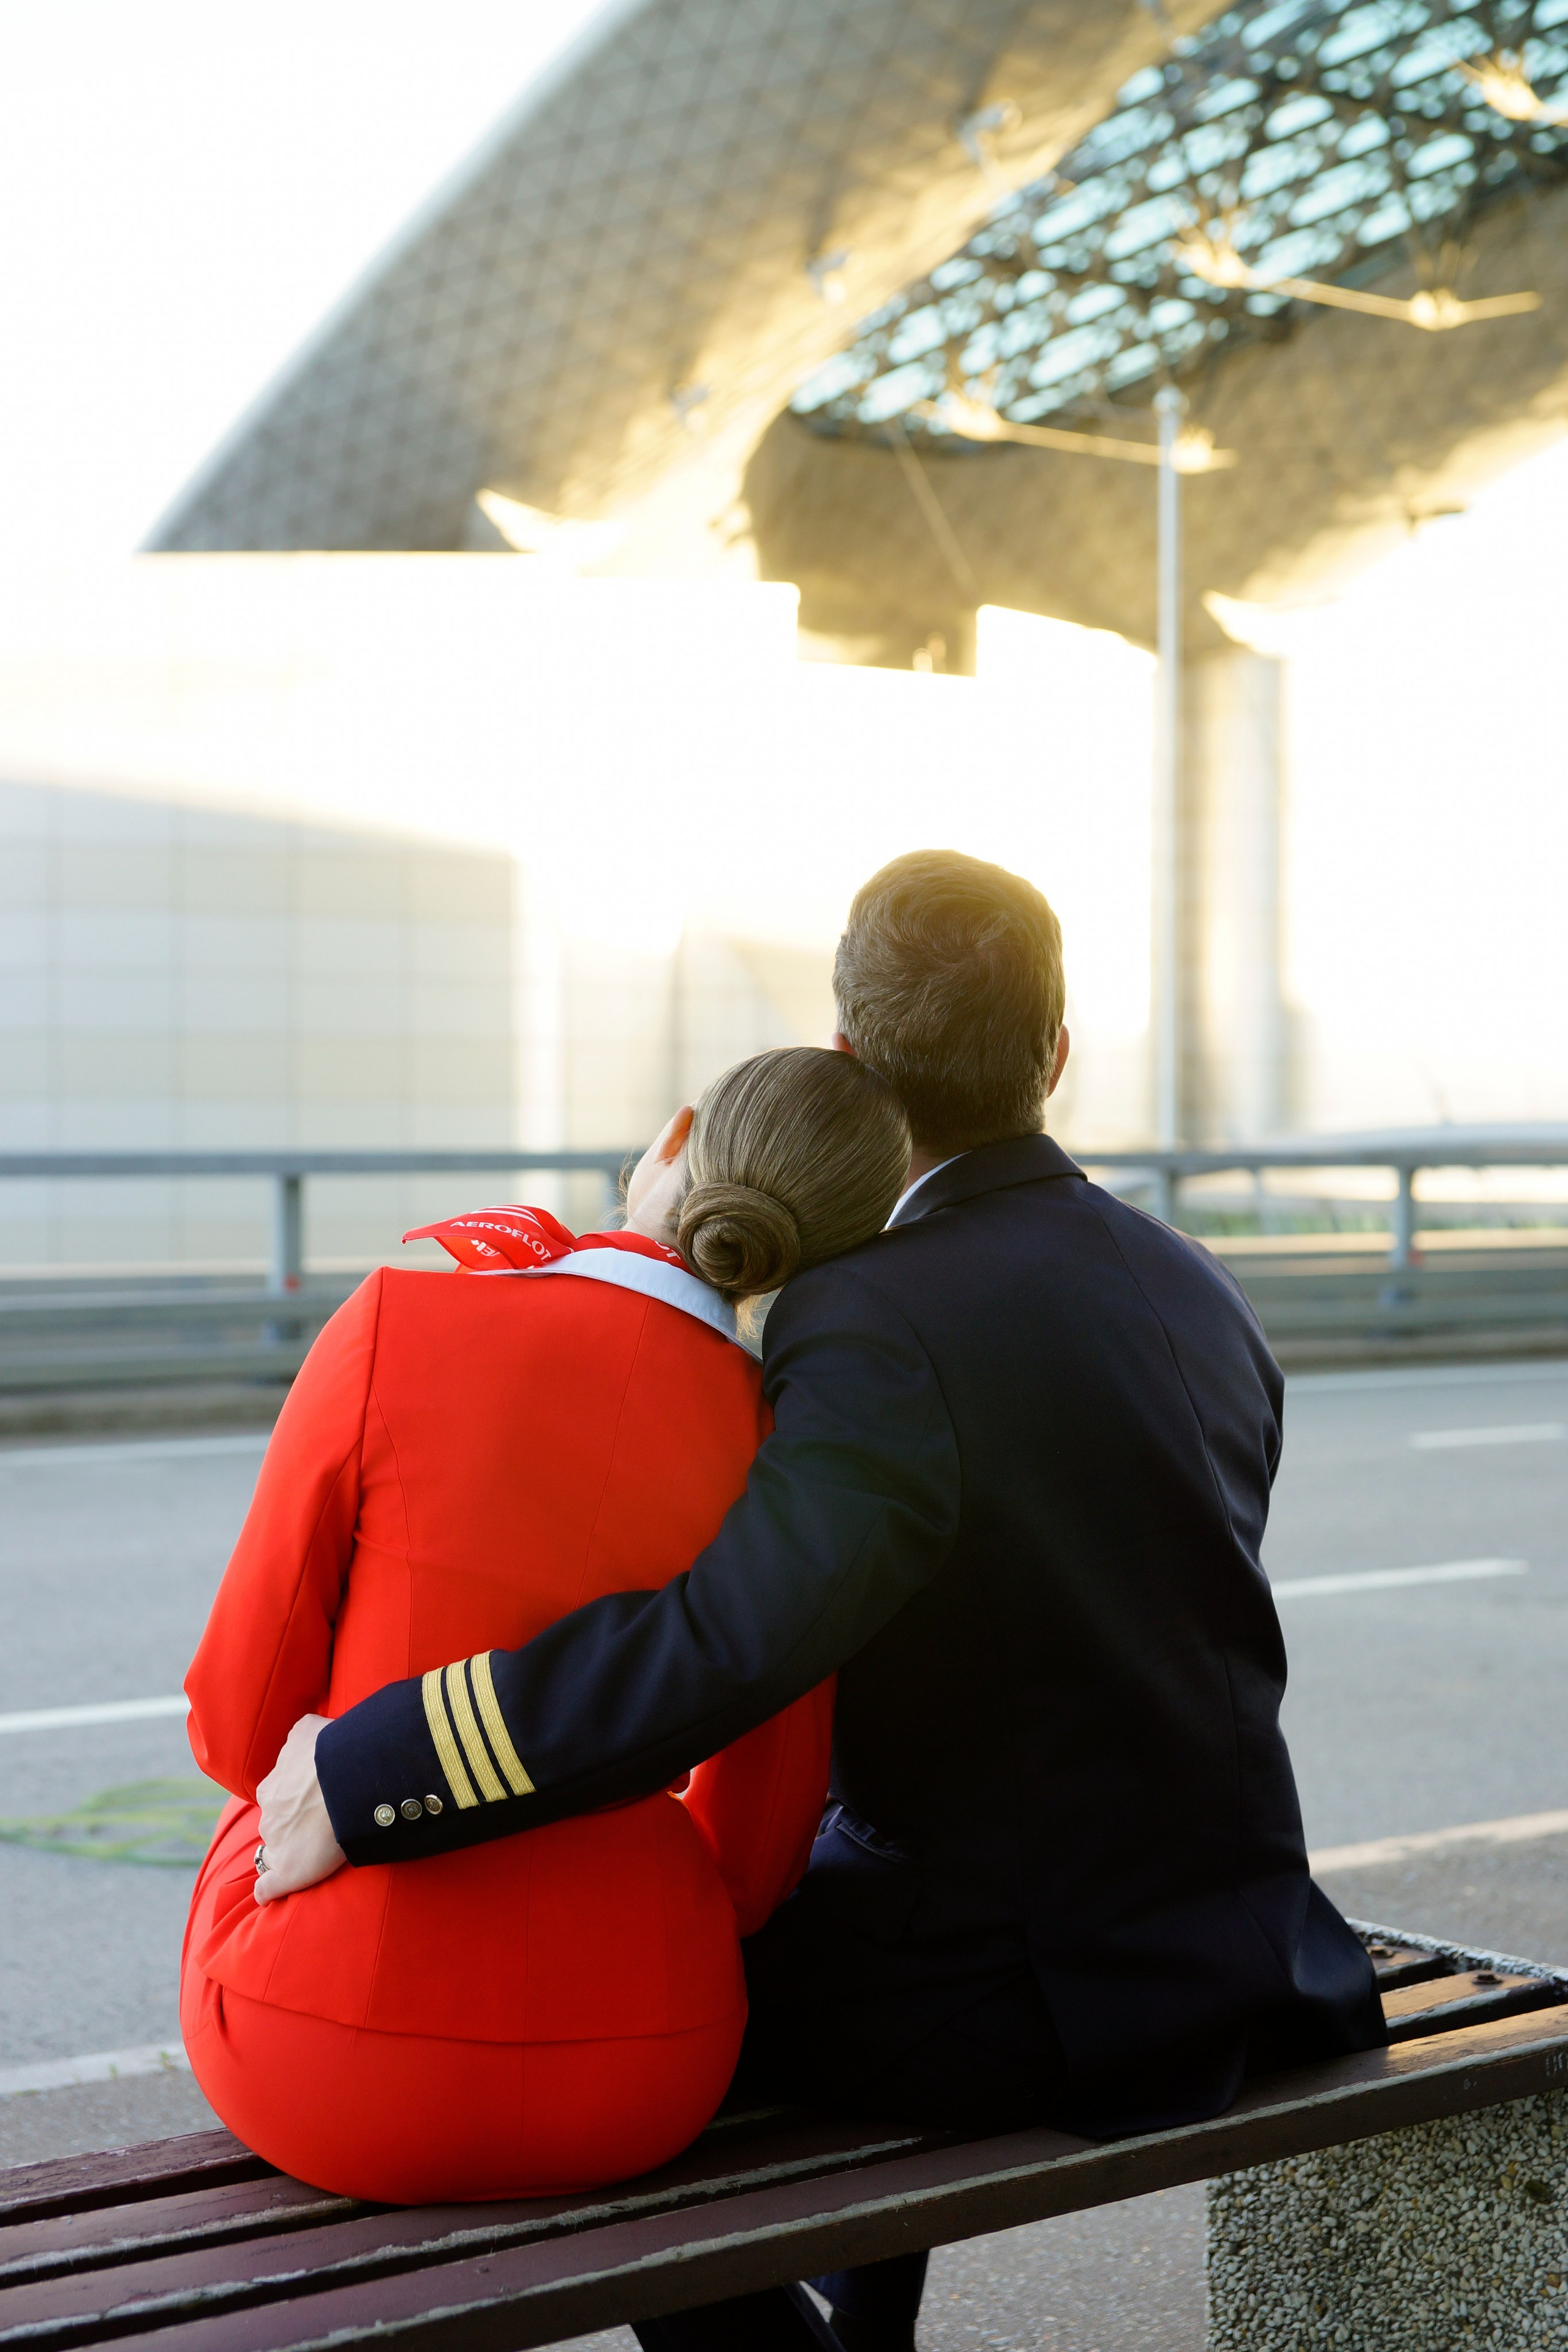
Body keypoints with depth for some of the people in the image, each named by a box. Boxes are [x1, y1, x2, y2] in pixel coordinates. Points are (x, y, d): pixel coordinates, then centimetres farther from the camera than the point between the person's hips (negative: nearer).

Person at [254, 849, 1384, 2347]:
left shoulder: (883, 1327, -22)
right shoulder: (1197, 1294, 3)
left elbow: (728, 1641, -37)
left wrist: (366, 1772, -31)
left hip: (1038, 1999, -8)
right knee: (788, 1903, 32)